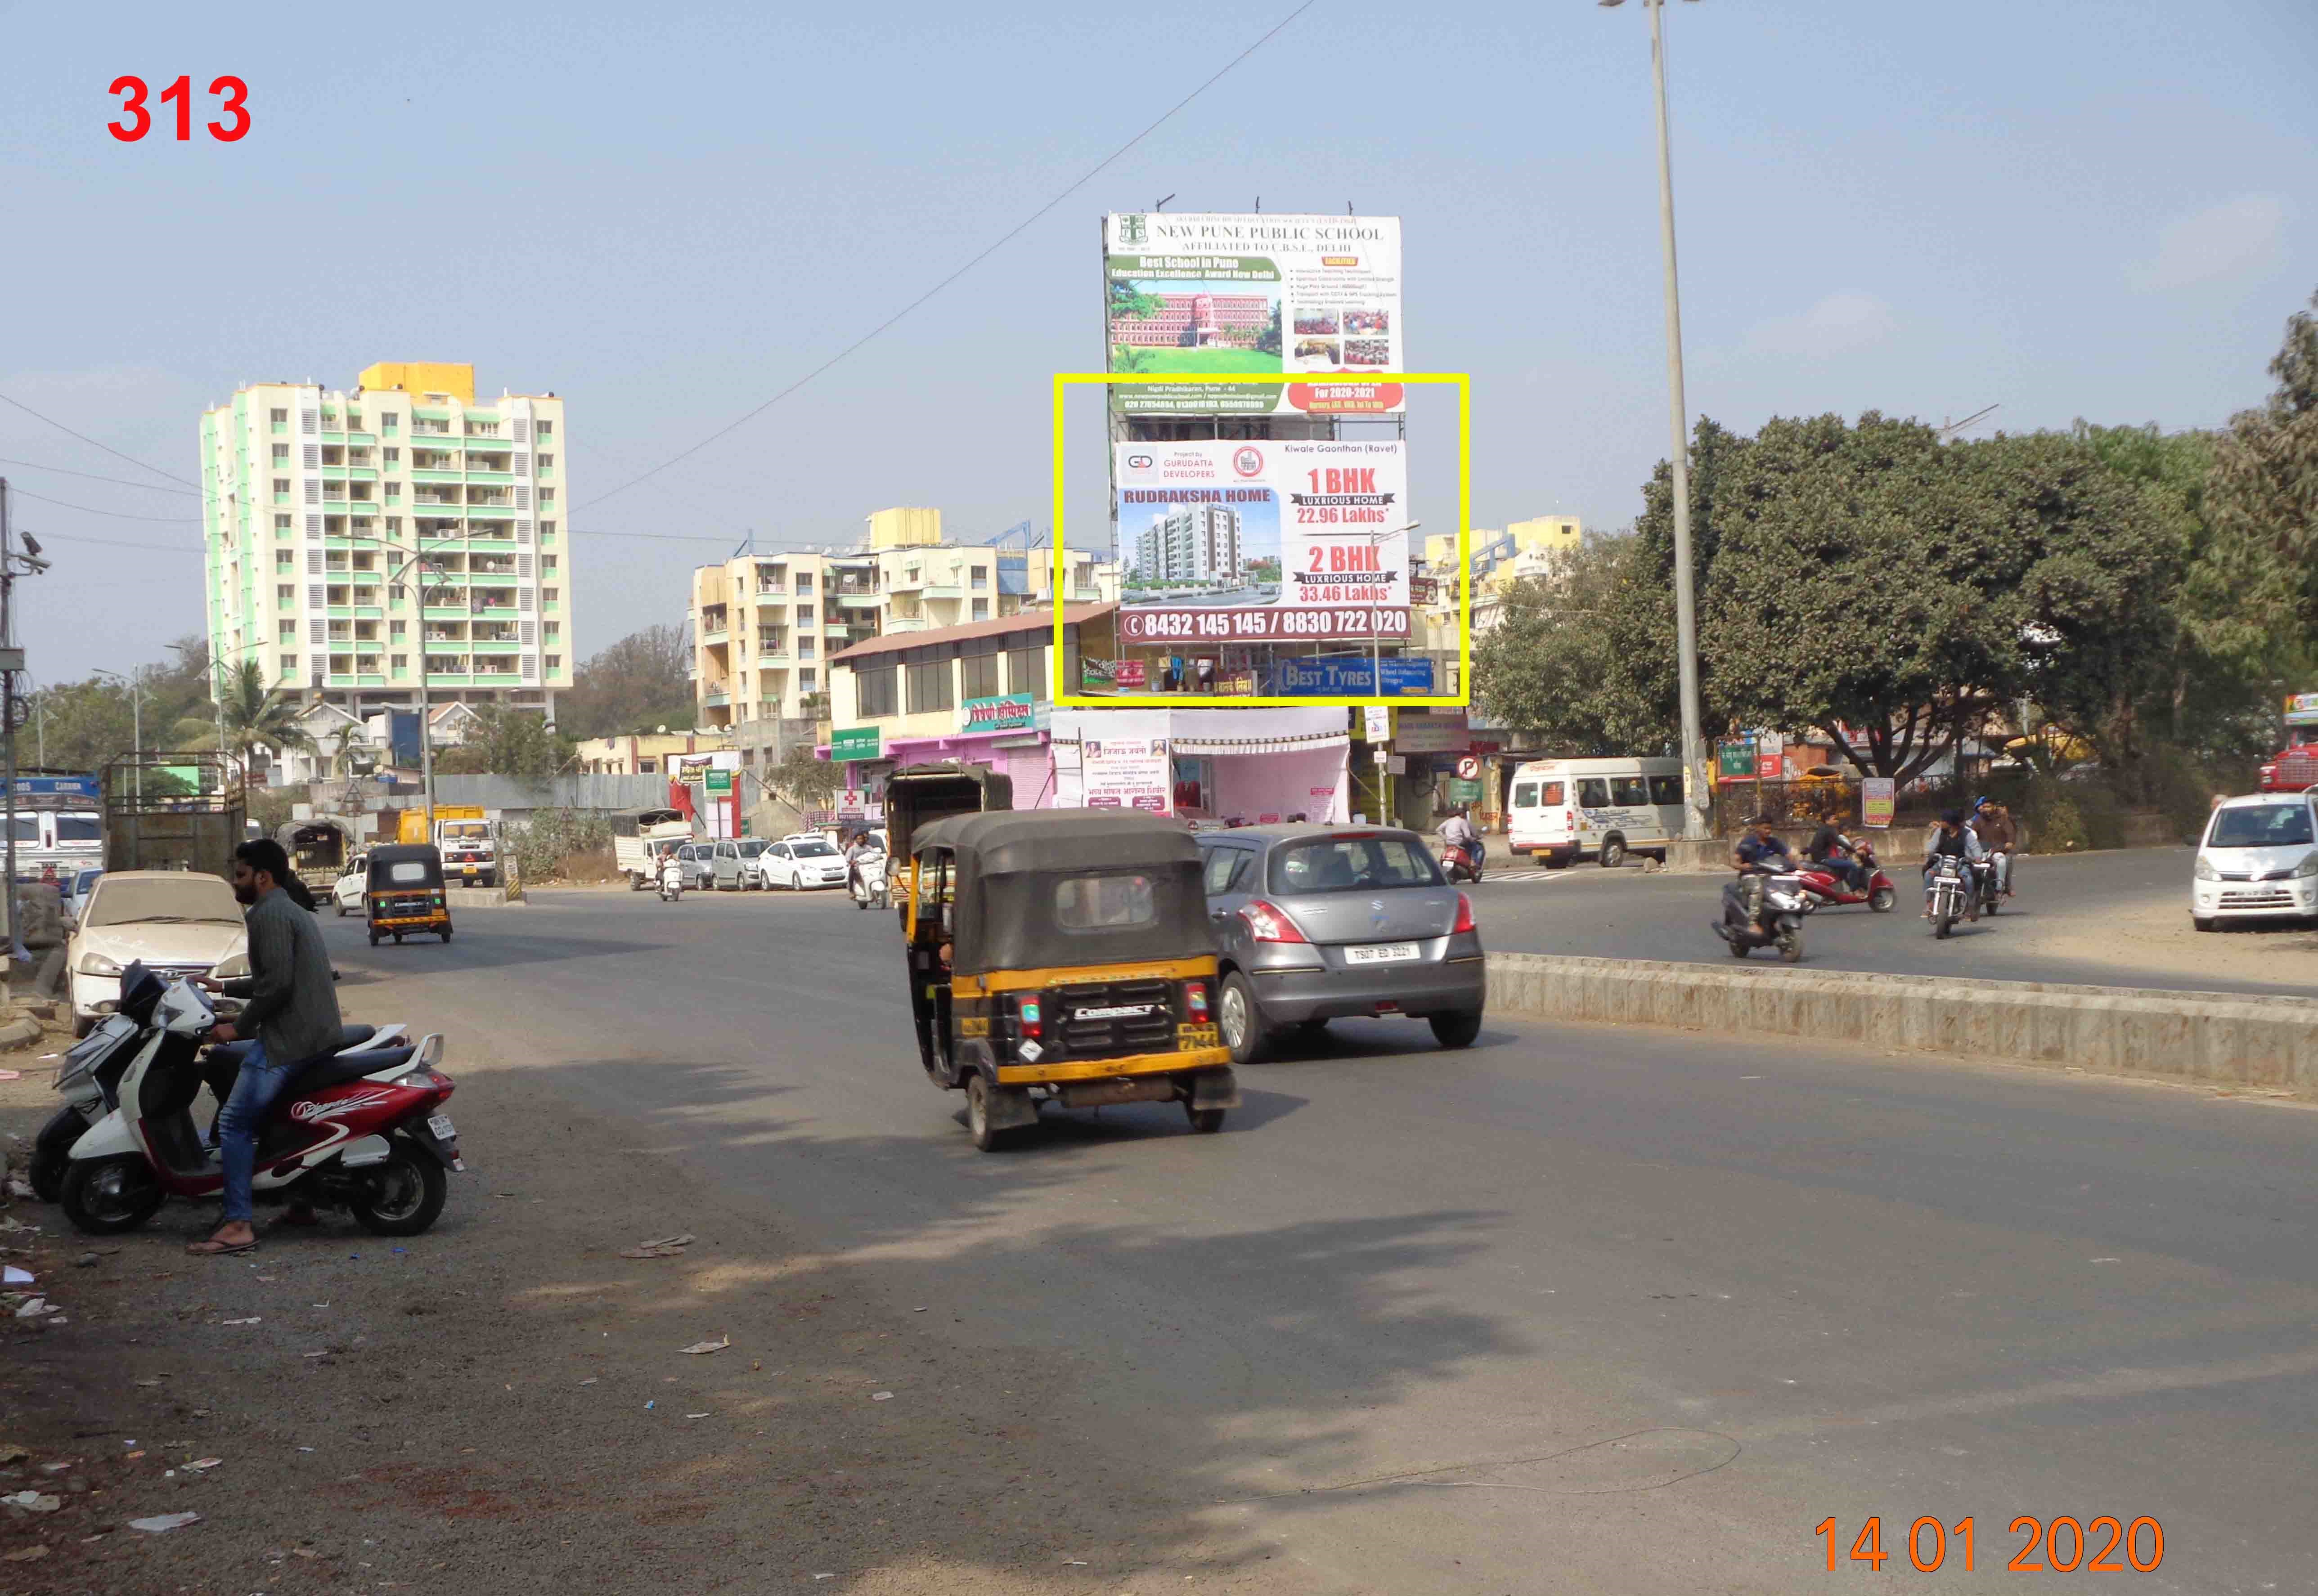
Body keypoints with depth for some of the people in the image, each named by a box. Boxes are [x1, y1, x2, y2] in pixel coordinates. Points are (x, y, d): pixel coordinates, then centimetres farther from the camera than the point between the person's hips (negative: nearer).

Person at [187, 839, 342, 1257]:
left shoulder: (268, 914, -11)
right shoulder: (295, 912, 22)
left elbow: (277, 984, -21)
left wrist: (238, 1028, -13)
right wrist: (224, 987, 31)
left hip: (287, 1040, -11)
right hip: (321, 1034, 11)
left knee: (235, 1122, -9)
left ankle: (238, 1226, -16)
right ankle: (301, 1205, 28)